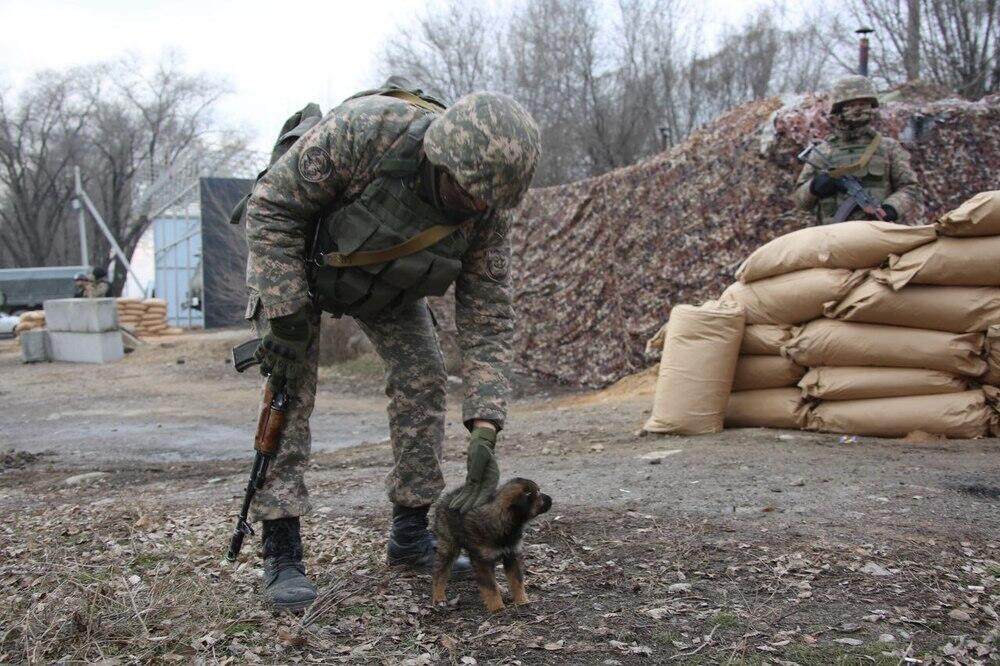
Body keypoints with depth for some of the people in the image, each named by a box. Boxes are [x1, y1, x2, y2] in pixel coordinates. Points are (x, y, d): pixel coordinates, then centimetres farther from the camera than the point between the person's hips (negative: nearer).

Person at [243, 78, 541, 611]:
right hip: (294, 259, -4)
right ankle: (281, 555, -7)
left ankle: (410, 535, 8)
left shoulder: (489, 206, -26)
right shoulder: (363, 130, -41)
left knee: (423, 381, -4)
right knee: (289, 390, -13)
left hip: (387, 283, 4)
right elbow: (271, 205, -29)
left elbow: (488, 318, -22)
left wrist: (484, 434, -30)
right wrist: (284, 318, -31)